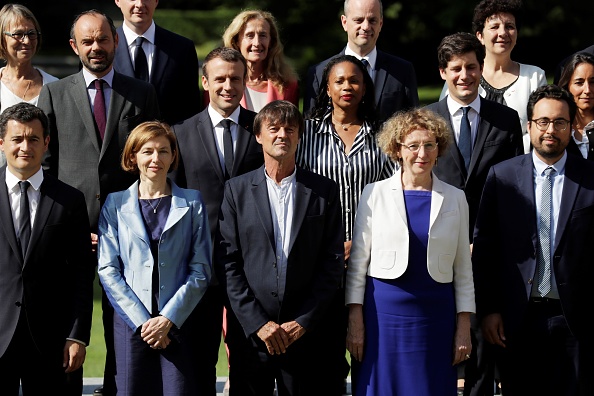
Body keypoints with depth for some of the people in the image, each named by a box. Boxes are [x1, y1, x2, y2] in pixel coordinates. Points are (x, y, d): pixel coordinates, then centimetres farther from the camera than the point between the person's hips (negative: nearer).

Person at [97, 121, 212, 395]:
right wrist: (141, 321, -7)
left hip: (178, 323, 0)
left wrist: (169, 319, -8)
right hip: (130, 322, 1)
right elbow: (107, 270, 2)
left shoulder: (192, 203, 7)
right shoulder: (115, 204, 7)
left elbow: (201, 270, 2)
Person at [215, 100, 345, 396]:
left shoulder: (324, 191, 7)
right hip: (250, 333, 0)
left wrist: (303, 322, -6)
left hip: (306, 333, 0)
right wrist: (258, 323, -8)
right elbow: (227, 262, 0)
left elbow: (332, 263, 3)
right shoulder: (237, 190, 6)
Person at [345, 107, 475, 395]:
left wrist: (464, 328, 4)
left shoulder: (455, 199, 8)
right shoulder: (375, 194, 3)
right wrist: (355, 321, -4)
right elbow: (357, 262, 3)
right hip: (384, 310, -1)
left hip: (435, 314, 1)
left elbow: (463, 269, 10)